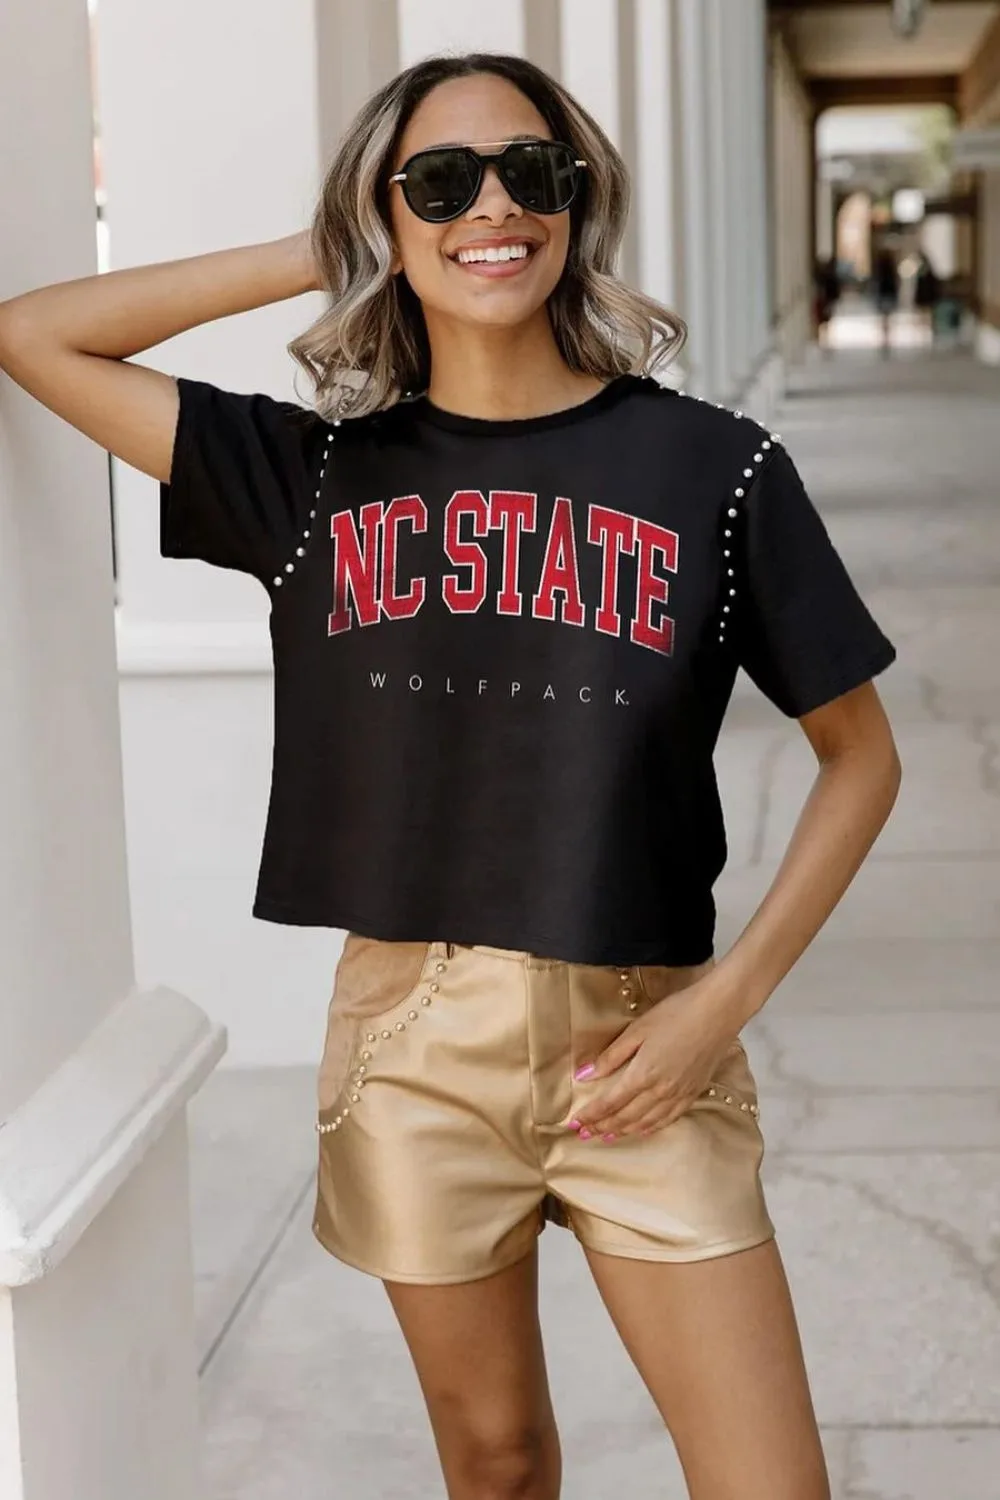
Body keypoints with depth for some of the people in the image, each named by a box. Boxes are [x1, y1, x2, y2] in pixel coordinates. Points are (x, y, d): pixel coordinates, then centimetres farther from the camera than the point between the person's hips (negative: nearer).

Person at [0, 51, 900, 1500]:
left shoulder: (712, 467, -5)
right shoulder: (317, 470, 1)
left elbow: (860, 755, 2)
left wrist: (724, 1000, -8)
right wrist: (315, 259, -2)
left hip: (641, 1044, -1)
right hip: (409, 1040, 2)